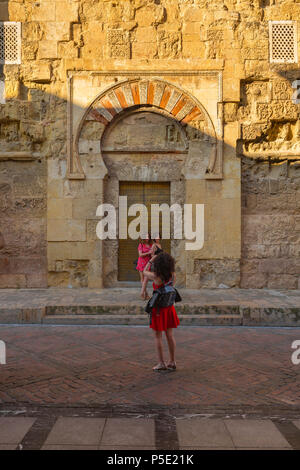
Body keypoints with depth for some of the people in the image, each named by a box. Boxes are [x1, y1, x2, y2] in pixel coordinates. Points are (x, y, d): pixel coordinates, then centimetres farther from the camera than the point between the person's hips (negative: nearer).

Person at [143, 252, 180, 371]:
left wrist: (151, 259, 10)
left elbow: (145, 272, 1)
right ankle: (172, 362, 20)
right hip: (169, 307, 5)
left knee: (158, 336, 6)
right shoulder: (171, 275, -7)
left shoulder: (156, 276, -20)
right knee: (170, 335, 13)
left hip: (158, 308, -5)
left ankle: (162, 363, 10)